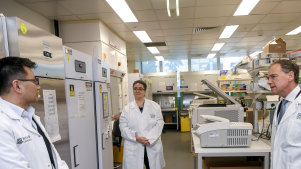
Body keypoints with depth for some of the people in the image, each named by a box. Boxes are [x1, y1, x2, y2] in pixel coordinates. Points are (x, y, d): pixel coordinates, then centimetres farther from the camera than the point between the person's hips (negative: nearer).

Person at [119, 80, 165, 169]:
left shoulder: (155, 106, 3)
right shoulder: (127, 109, 4)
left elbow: (159, 124, -3)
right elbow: (123, 128, -2)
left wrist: (149, 139, -14)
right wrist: (137, 138, -15)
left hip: (152, 147, 1)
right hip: (133, 149, 0)